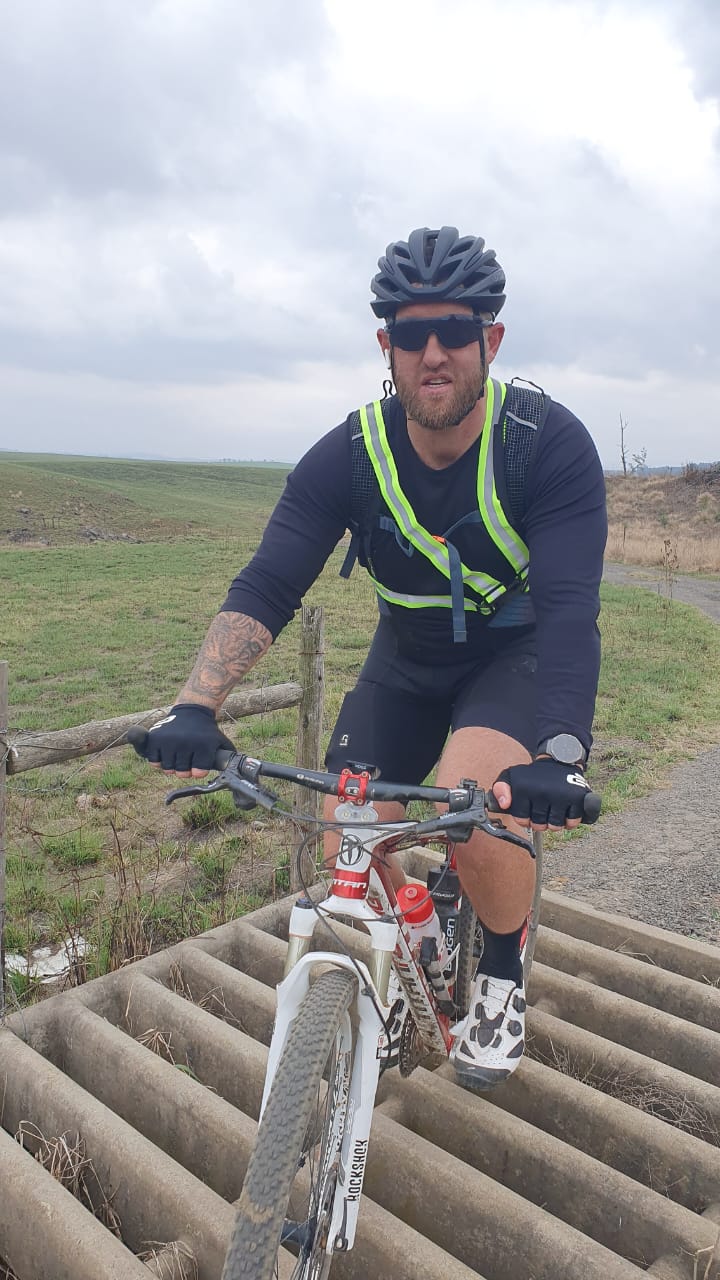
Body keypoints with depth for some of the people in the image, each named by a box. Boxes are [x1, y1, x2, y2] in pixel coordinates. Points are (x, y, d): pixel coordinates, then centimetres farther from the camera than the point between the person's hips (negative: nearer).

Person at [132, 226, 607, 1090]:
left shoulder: (551, 445, -24)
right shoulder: (349, 456, -16)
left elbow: (570, 610, -33)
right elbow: (267, 585, -23)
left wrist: (558, 756, -49)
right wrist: (195, 706, -39)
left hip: (520, 652, -3)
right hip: (409, 656, 3)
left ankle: (502, 979, 2)